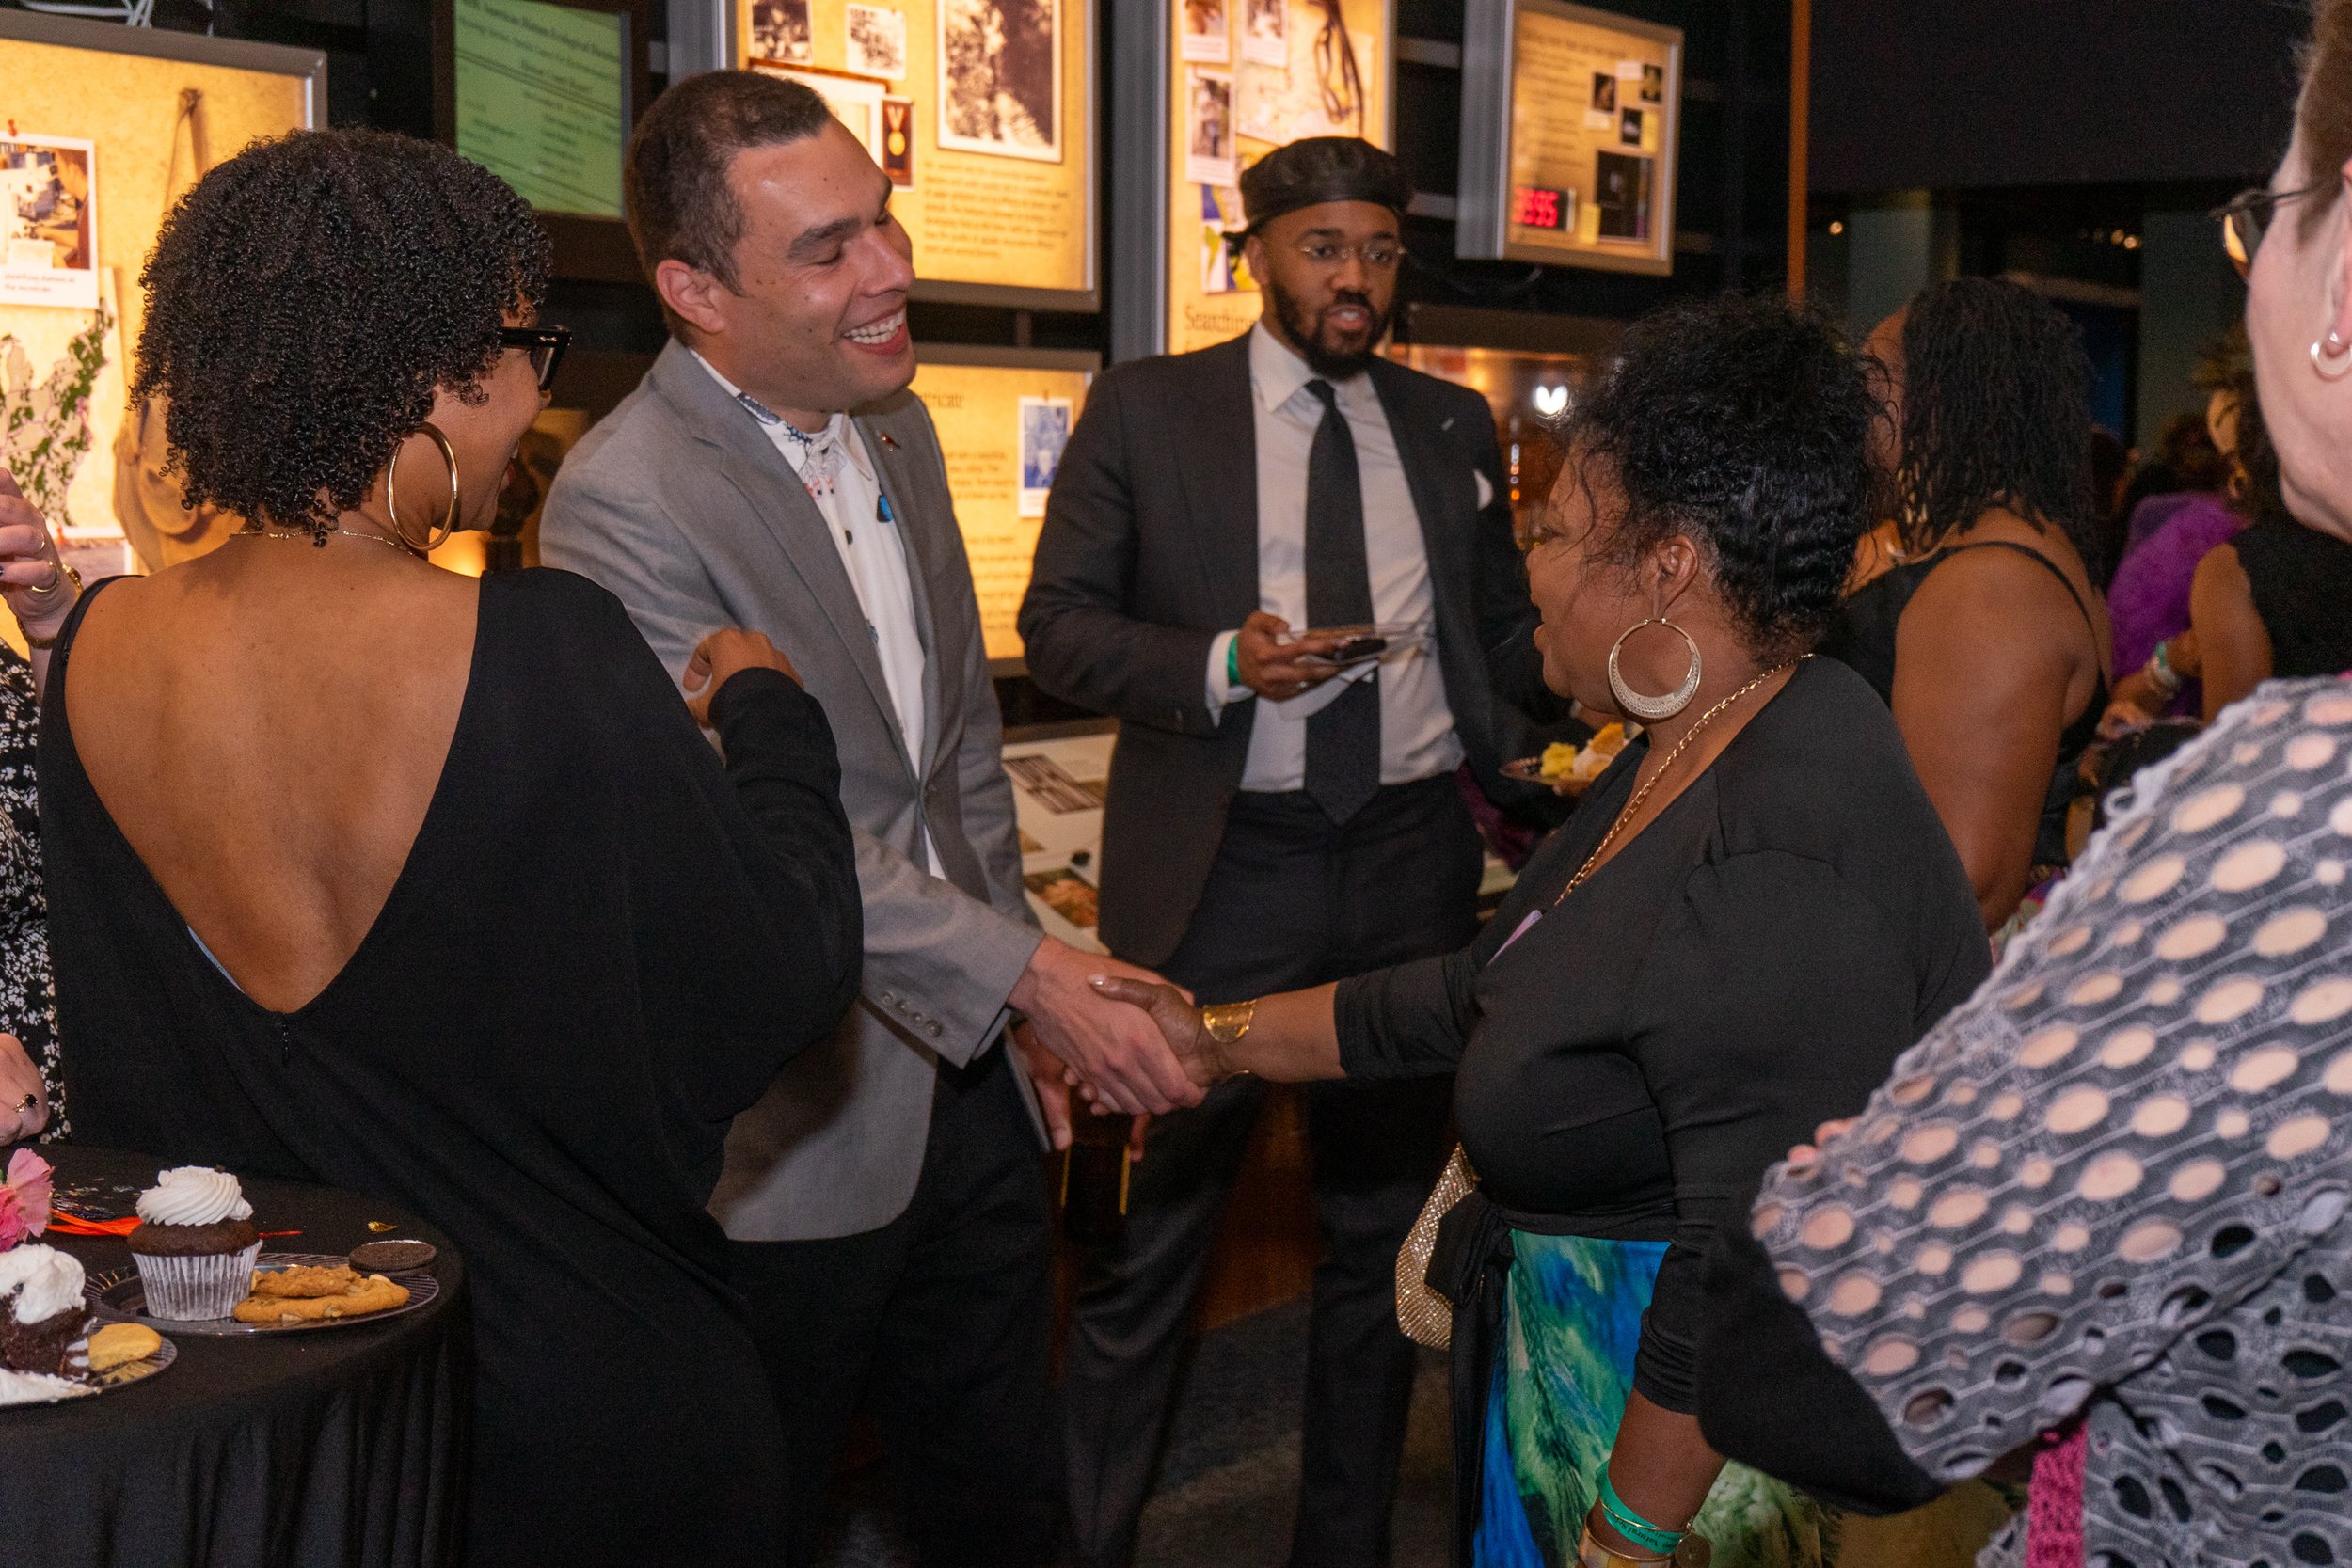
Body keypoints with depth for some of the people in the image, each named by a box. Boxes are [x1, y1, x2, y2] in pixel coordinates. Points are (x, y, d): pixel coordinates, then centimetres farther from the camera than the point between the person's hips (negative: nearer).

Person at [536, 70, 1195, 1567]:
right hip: (796, 1139, -7)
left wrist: (1029, 969, 14)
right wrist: (1023, 972, -26)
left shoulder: (898, 428, 7)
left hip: (968, 1080, 7)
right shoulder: (625, 503, -20)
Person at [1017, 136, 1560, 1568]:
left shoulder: (1455, 427, 10)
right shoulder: (1146, 409, 0)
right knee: (1151, 1234, 0)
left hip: (1411, 862, 4)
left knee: (1386, 1220, 14)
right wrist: (1222, 666, -17)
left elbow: (1506, 627, 19)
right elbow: (1059, 625, -2)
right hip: (1221, 866, -4)